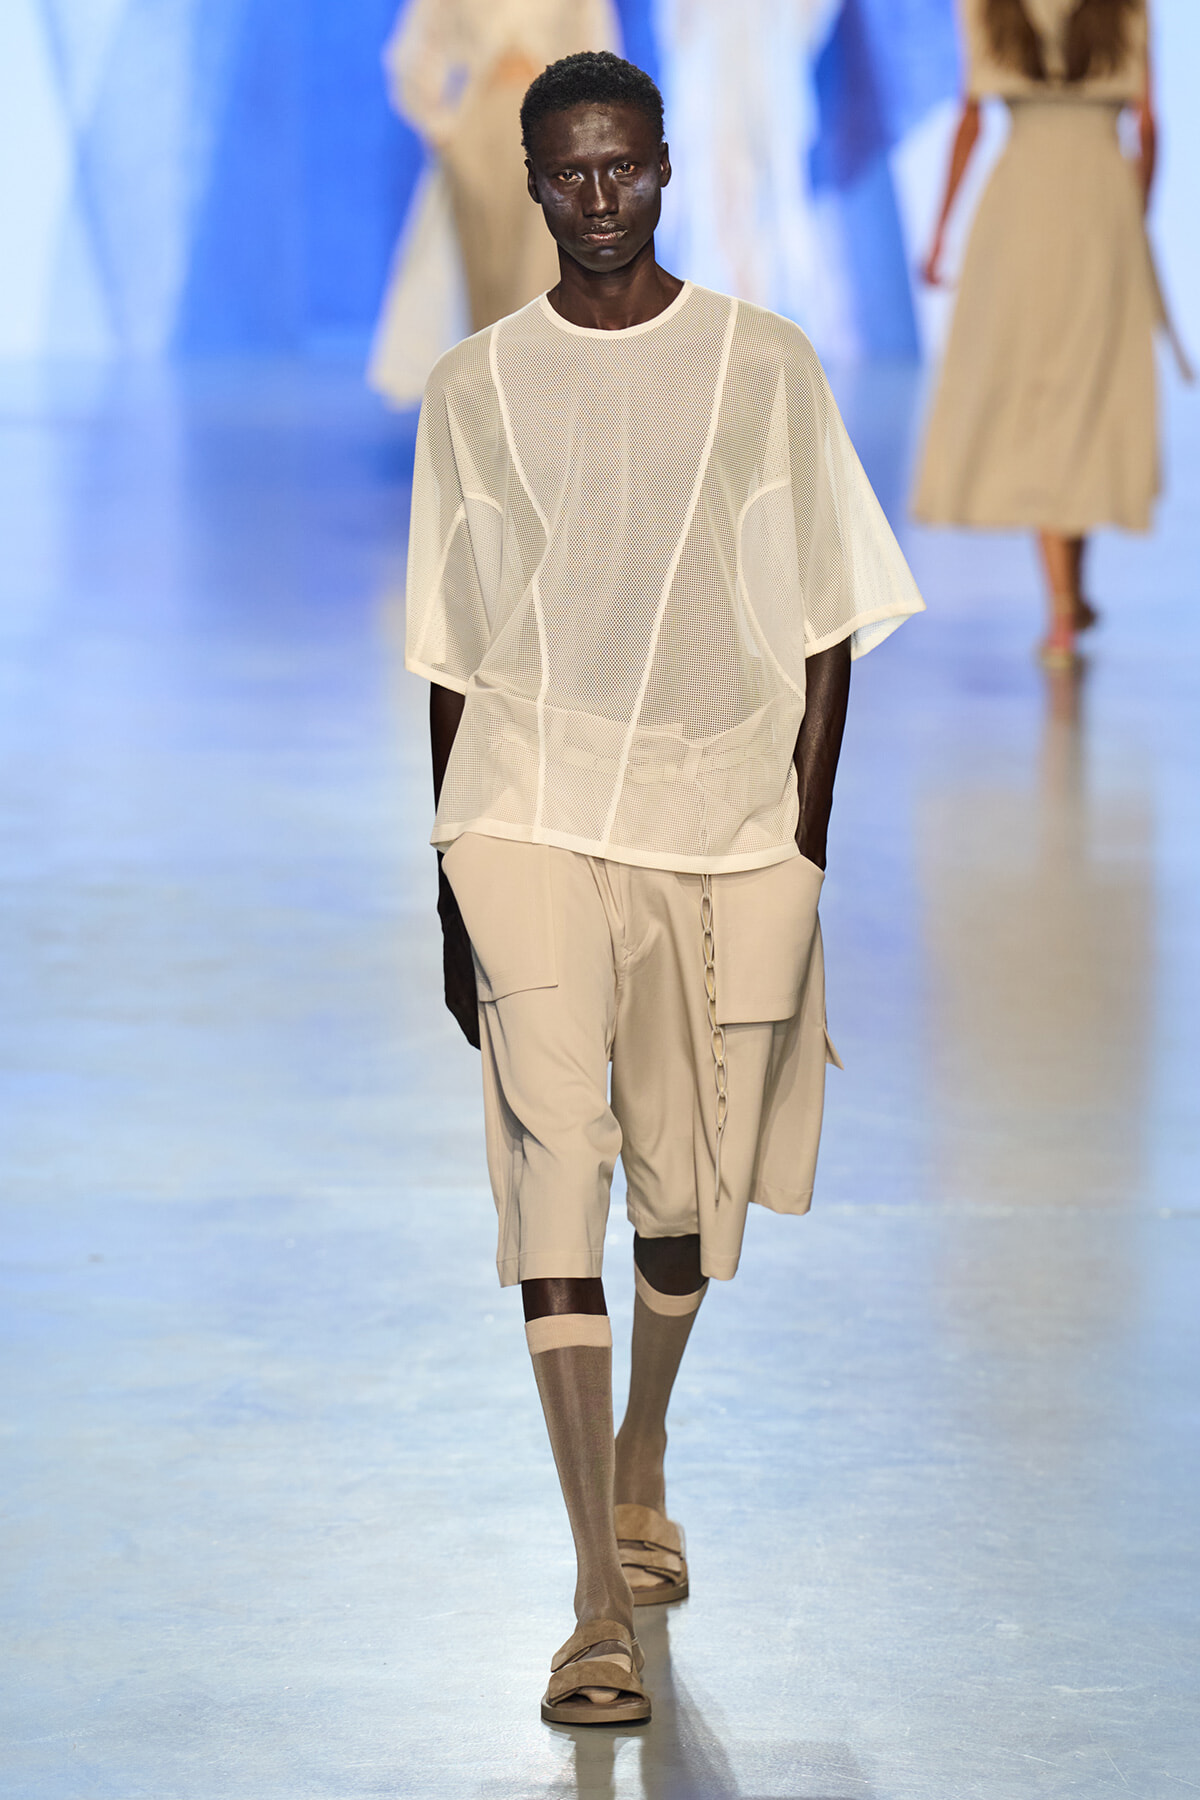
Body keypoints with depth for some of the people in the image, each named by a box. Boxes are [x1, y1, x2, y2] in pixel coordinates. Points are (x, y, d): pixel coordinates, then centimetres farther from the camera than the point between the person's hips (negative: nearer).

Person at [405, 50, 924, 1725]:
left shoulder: (765, 365, 3)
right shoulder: (474, 388, 5)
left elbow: (827, 625, 5)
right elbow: (452, 658, 9)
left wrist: (805, 843, -1)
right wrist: (453, 888, 7)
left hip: (729, 825, 1)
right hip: (531, 822, -1)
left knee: (690, 1182, 12)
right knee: (555, 1161, -13)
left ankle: (641, 1462, 43)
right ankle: (603, 1603, -14)